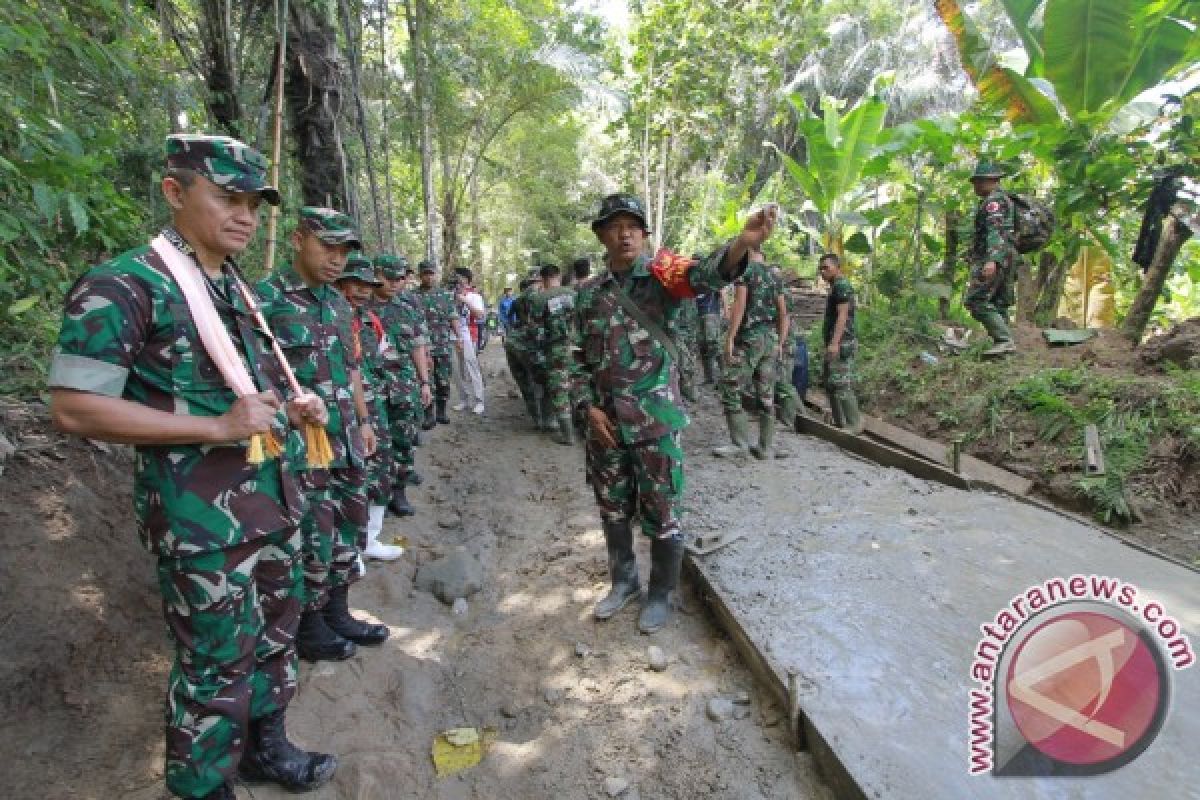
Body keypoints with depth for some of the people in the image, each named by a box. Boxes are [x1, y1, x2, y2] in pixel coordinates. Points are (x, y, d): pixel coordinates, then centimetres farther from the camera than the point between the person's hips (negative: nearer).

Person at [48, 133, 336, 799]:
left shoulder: (238, 288, 11)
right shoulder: (122, 285, -14)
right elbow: (72, 407, -18)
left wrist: (291, 408, 3)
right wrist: (217, 427, -23)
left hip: (271, 496, 8)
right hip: (201, 515, -8)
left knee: (275, 632, 20)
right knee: (216, 662, 7)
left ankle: (264, 745, 42)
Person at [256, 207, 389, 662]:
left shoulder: (339, 303, 12)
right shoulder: (264, 298, -11)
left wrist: (364, 421, 20)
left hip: (346, 441, 8)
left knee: (349, 529, 15)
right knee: (313, 539, 3)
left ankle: (337, 613, 33)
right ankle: (308, 629, 25)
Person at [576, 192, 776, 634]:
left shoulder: (661, 276, -6)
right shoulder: (588, 292, 7)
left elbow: (705, 273, -27)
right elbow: (581, 358, 11)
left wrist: (743, 242, -48)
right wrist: (591, 408, 0)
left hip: (655, 420, -4)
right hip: (604, 422, 5)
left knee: (661, 513, 8)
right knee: (613, 509, 19)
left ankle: (661, 593, 31)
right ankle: (623, 580, 41)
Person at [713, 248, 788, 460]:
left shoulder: (745, 269, -3)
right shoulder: (774, 275, 17)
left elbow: (740, 305, -14)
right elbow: (783, 314, 15)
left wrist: (729, 338, -15)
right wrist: (779, 343, 18)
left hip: (749, 337, -7)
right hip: (771, 338, 7)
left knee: (730, 388, -1)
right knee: (766, 394, 8)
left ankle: (740, 442, -2)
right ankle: (766, 447, 11)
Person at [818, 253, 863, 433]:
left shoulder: (842, 286, -9)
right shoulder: (835, 287, 22)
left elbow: (842, 316, -19)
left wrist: (834, 343, -28)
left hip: (842, 343, -10)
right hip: (836, 344, 10)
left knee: (841, 386, -13)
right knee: (831, 385, 11)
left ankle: (854, 425, -10)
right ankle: (840, 424, 17)